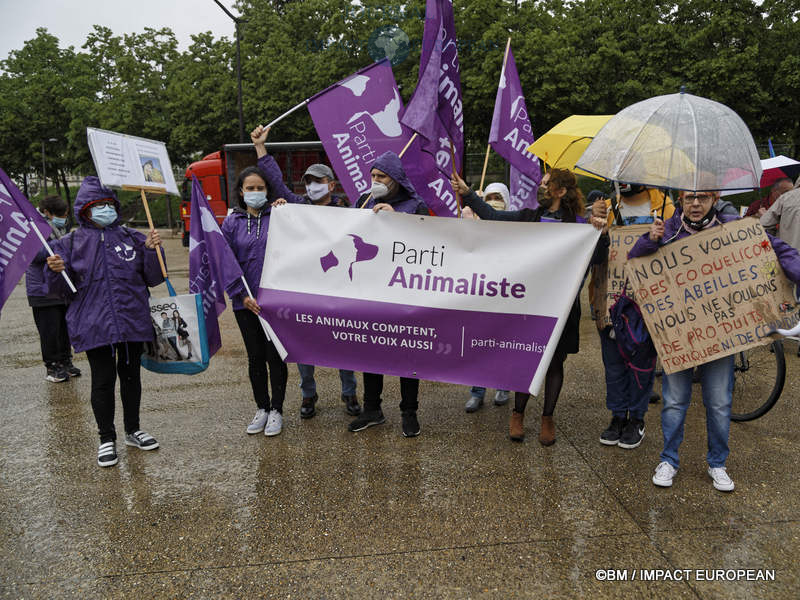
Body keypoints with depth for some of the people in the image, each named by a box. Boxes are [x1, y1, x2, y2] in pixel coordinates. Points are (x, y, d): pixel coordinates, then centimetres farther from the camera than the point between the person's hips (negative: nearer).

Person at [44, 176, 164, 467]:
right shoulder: (71, 243, 5)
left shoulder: (132, 238, 8)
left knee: (131, 375, 13)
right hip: (94, 325, -2)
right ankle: (106, 438, 18)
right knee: (103, 380, 1)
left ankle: (133, 430, 30)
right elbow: (61, 289, 4)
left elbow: (153, 279, 6)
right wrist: (56, 271, -16)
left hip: (133, 320, 2)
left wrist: (152, 250, -8)